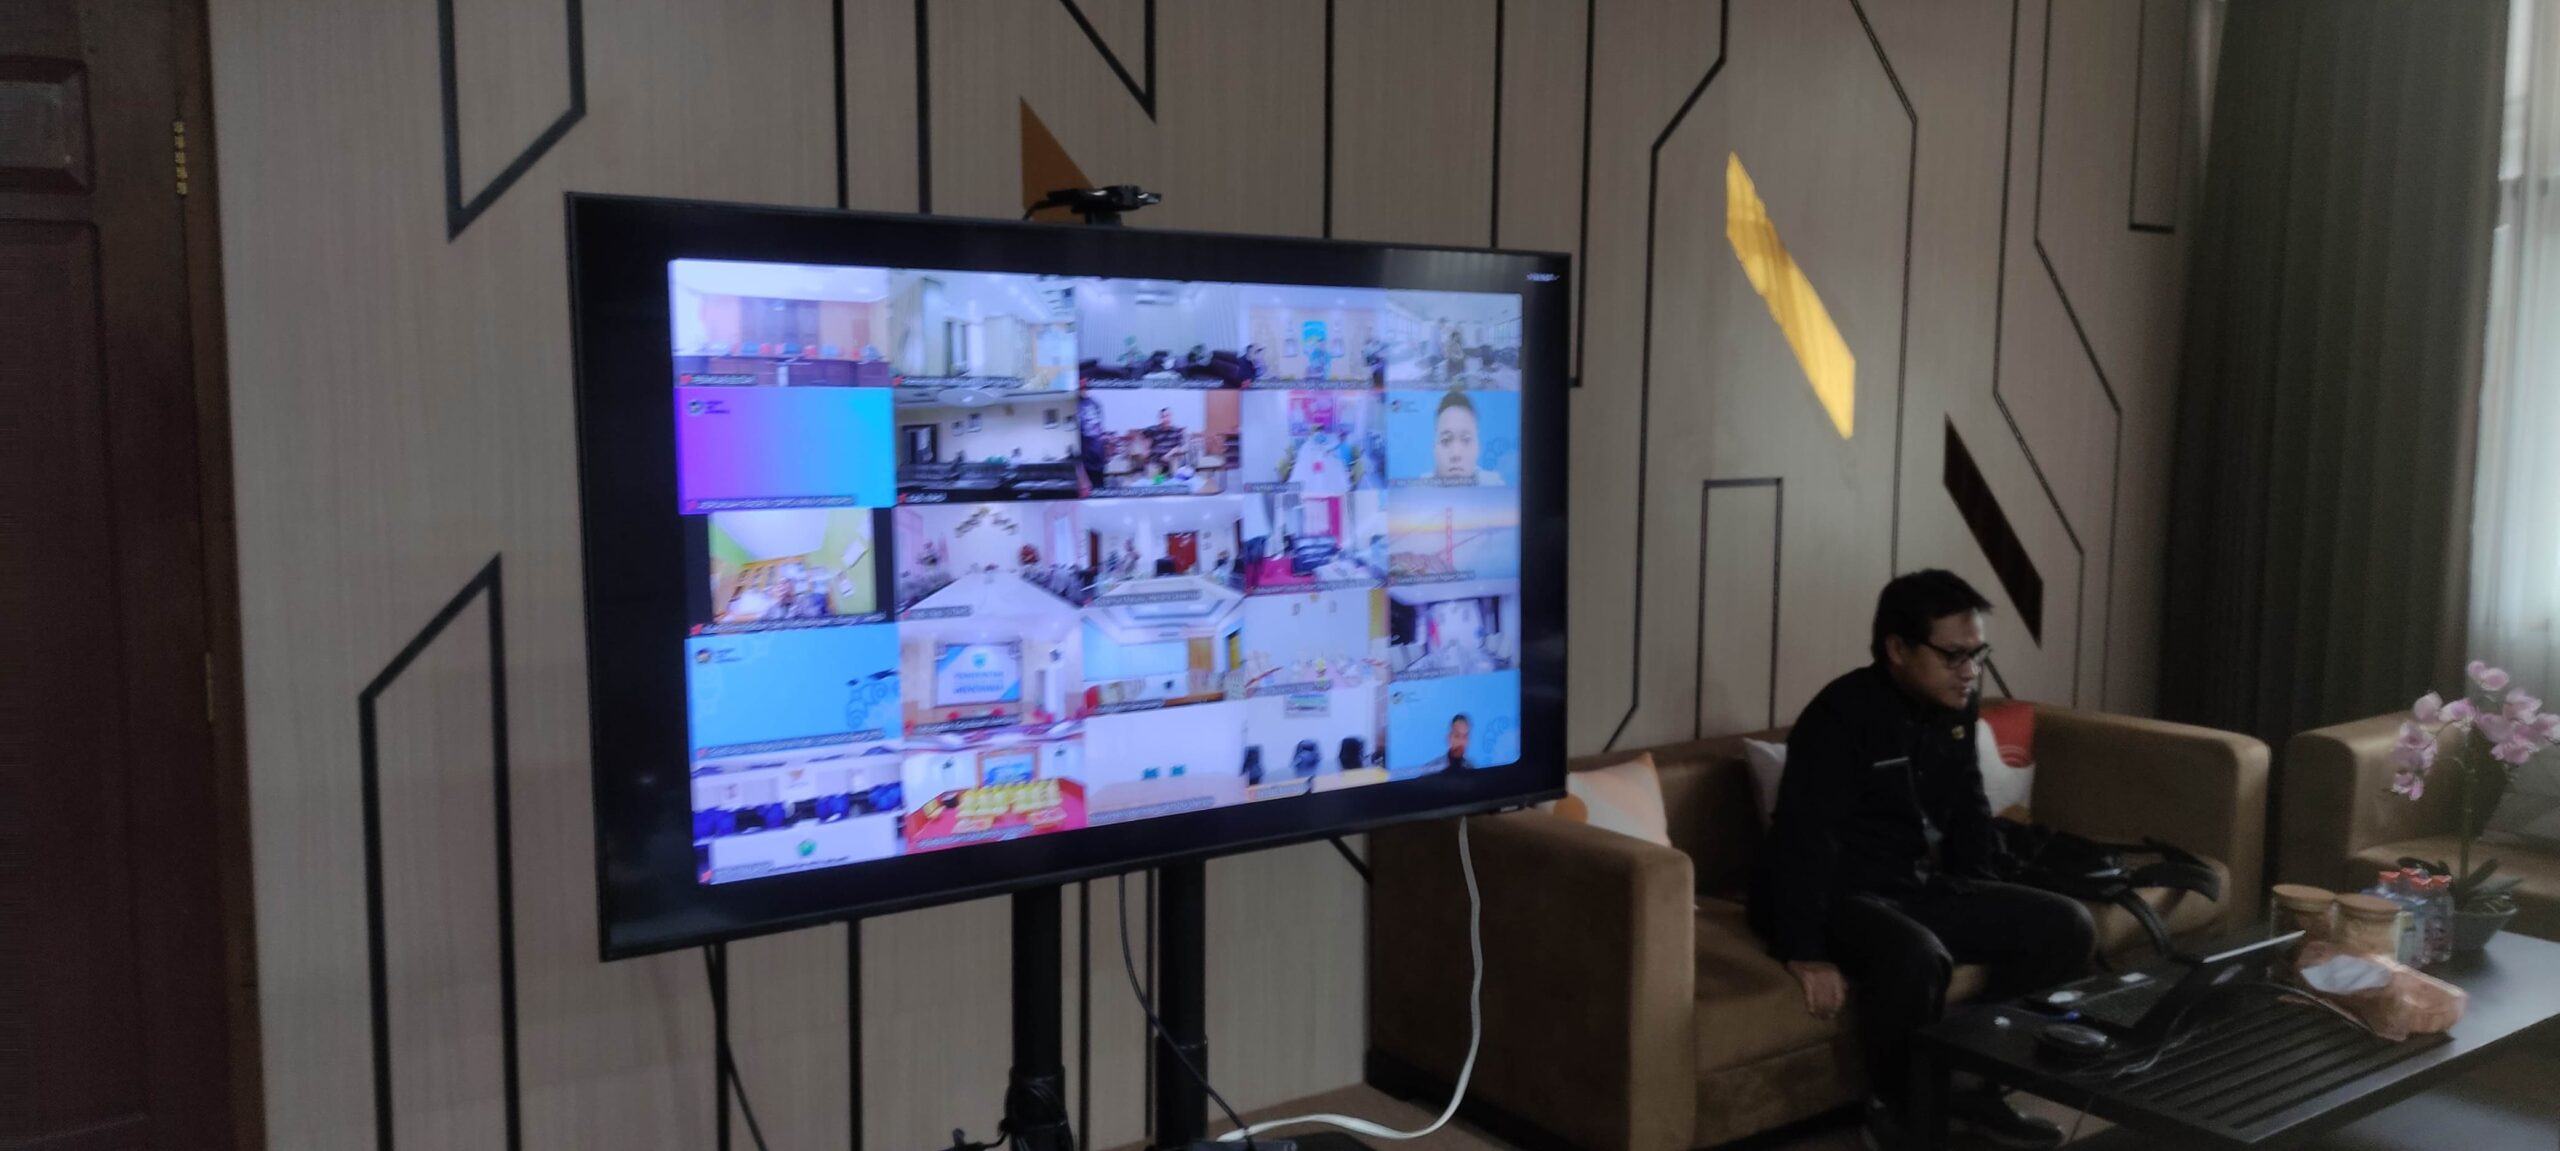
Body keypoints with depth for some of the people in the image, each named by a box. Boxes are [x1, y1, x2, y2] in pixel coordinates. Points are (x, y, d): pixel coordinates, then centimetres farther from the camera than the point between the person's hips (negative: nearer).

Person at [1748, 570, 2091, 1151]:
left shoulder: (1954, 709, 4)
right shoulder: (1842, 717, -22)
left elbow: (1969, 812, 18)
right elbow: (1804, 841, -27)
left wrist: (1982, 911, 12)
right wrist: (1807, 954, -31)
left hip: (1920, 886, 9)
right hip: (1842, 895, -8)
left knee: (2066, 926, 0)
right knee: (1915, 955, -38)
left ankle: (1977, 1088, 8)